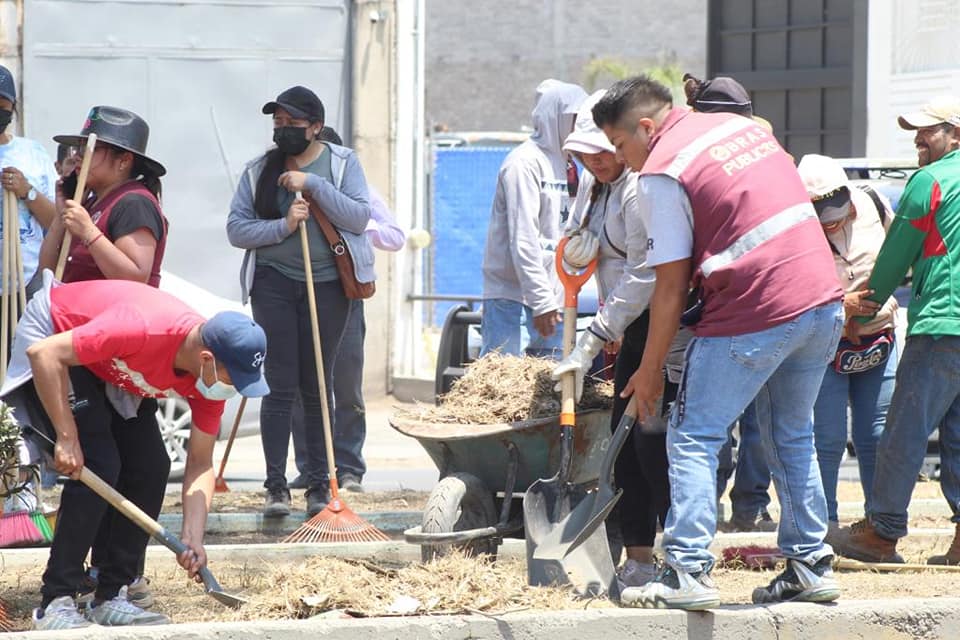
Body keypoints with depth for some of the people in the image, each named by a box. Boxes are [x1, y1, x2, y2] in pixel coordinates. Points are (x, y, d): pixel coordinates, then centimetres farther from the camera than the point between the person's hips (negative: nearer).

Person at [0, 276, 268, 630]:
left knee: (152, 468, -6)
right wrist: (67, 437, -34)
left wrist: (192, 540, -22)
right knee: (98, 466, -20)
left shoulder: (213, 377, -18)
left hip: (112, 375, 7)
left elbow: (200, 465, -9)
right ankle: (55, 604, -16)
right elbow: (44, 353, -36)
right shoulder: (143, 331, -41)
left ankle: (109, 599, 3)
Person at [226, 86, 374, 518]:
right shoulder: (259, 170, 7)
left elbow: (360, 216, -7)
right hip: (274, 283, 0)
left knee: (318, 387, 4)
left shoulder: (342, 162, 5)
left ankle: (319, 486, 8)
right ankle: (276, 486, -2)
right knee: (280, 386, -4)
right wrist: (283, 226, -12)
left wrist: (313, 184, -14)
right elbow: (236, 228, 3)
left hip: (327, 284, 0)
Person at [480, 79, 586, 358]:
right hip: (513, 297, -8)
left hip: (549, 298, 8)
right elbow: (523, 240, -16)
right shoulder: (525, 162, -10)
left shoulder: (563, 163, 16)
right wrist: (541, 301, -20)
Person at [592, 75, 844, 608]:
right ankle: (810, 565, 19)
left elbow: (671, 287, -7)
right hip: (825, 303, 8)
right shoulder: (744, 126, 16)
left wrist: (650, 371, 2)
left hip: (755, 314, -8)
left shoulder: (661, 172, -7)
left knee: (693, 437, 0)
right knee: (792, 438, 19)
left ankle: (687, 572, -7)